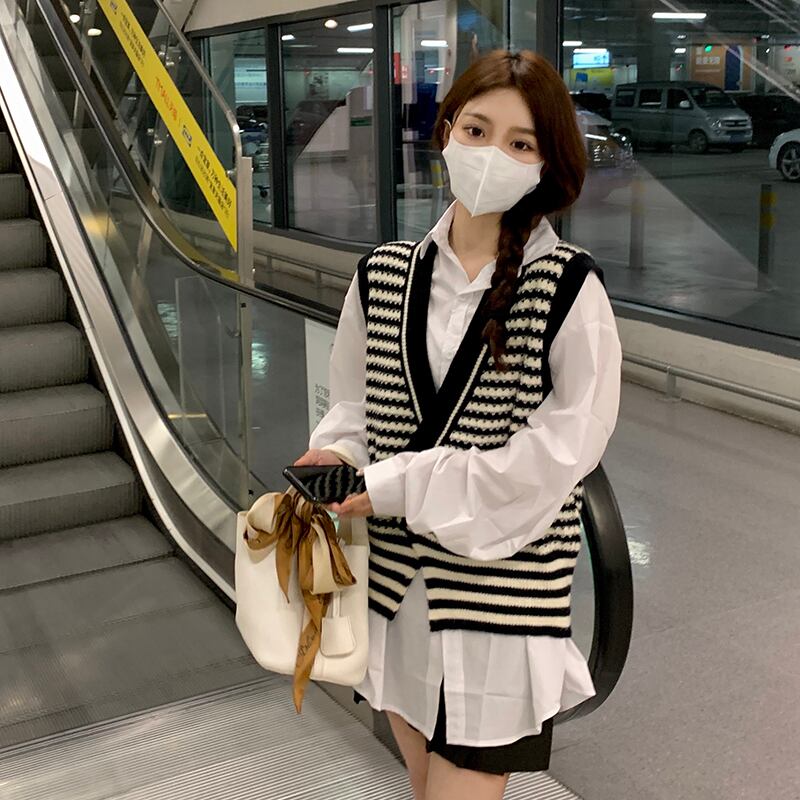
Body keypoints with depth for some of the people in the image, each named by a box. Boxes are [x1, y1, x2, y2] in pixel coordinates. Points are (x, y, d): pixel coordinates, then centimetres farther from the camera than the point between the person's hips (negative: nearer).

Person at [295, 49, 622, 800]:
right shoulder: (383, 275, 0)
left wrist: (403, 485, -17)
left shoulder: (568, 285, -12)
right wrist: (336, 455, -12)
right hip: (393, 571, 4)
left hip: (503, 580, -4)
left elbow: (564, 444, -15)